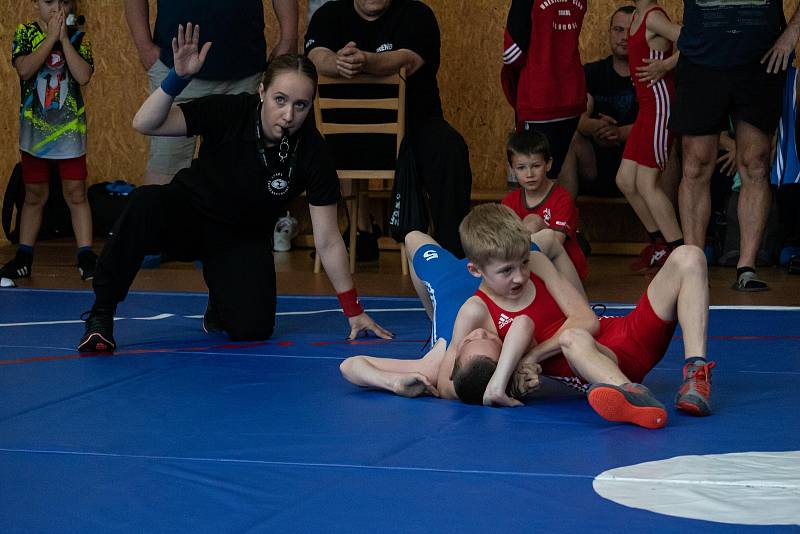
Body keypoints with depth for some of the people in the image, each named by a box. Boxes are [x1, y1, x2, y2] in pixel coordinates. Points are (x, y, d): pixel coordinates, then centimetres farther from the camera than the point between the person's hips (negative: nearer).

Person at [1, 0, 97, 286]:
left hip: (69, 130, 0)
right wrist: (51, 37, -19)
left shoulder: (78, 37, 0)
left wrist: (64, 38, -16)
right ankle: (24, 257, 16)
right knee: (34, 195, 9)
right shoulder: (25, 33, -1)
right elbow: (25, 69, -18)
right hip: (34, 130, 0)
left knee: (76, 193, -1)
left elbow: (83, 76, -15)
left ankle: (86, 256, 0)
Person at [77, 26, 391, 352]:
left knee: (252, 328, -23)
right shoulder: (229, 113, -22)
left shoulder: (311, 152, -20)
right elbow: (145, 124, -28)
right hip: (190, 214, -1)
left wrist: (353, 310, -12)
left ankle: (220, 305, 17)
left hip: (243, 239, 1)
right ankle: (101, 314, -22)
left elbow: (327, 241, -13)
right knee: (146, 203, -37)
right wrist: (179, 77, -42)